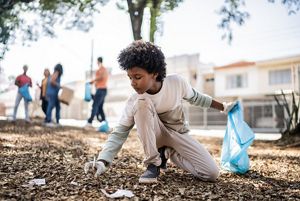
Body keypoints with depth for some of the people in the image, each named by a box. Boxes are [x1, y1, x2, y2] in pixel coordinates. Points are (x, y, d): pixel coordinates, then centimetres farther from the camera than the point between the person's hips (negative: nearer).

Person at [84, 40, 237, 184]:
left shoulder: (177, 82, -21)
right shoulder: (134, 101, -23)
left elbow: (195, 98, 0)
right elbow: (119, 133, -24)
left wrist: (223, 107, 9)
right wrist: (103, 162, -38)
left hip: (179, 135, 1)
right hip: (155, 135, -1)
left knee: (211, 174, -18)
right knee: (142, 103, -35)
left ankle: (167, 153, 5)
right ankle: (153, 163, -21)